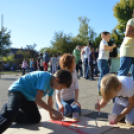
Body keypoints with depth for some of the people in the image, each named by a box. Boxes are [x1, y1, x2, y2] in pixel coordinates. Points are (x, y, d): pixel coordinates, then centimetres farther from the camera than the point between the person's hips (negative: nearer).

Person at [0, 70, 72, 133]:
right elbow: (38, 100, -28)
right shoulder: (45, 78, -28)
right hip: (17, 91, -10)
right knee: (11, 114, -35)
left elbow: (50, 101, 16)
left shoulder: (52, 83, 2)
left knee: (36, 118, 9)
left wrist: (51, 115, 18)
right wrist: (54, 111, -21)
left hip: (28, 97, 10)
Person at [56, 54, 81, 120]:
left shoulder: (74, 72, -5)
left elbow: (76, 88, -4)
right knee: (67, 111, -30)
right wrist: (60, 104, -45)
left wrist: (76, 101, -16)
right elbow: (57, 93, -26)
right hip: (62, 100, -1)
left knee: (77, 109, -30)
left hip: (72, 99, 2)